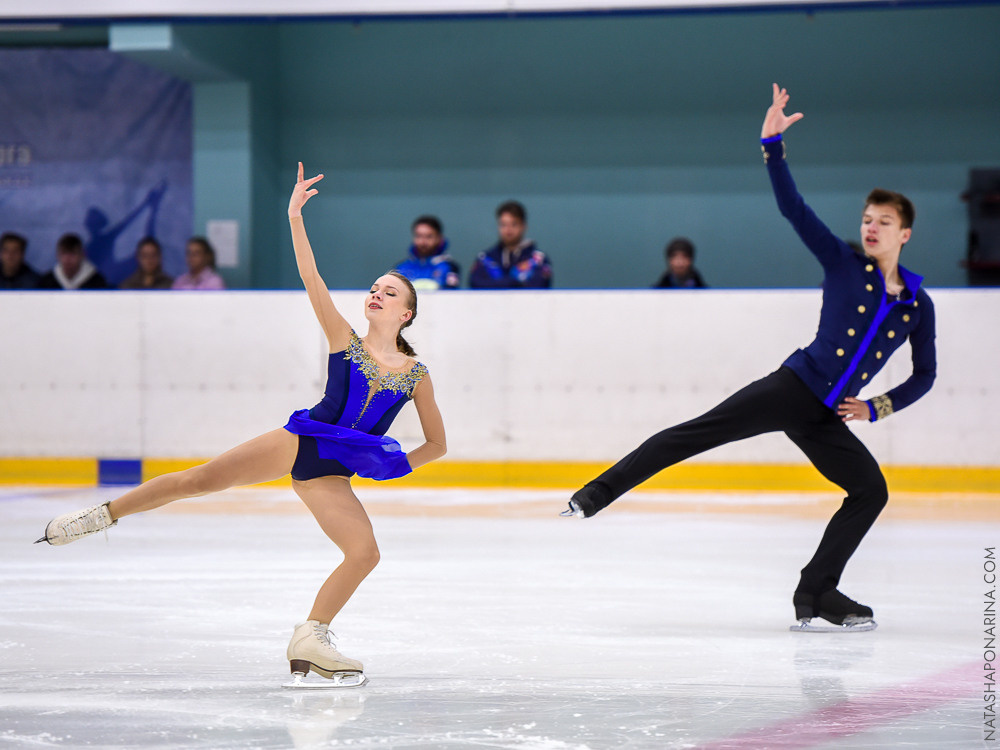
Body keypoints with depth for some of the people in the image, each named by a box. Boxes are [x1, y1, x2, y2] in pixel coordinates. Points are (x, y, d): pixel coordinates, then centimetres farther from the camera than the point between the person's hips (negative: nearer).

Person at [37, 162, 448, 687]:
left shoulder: (416, 374, 10)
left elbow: (437, 443, 17)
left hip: (330, 475, 2)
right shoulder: (345, 341, 7)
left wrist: (394, 466, 4)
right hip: (298, 441, -2)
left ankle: (311, 639, -6)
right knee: (202, 479, -14)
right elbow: (309, 277, -2)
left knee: (365, 552, -17)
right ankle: (103, 515, -3)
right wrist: (295, 217, -10)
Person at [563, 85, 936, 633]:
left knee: (871, 492, -6)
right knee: (694, 435, -15)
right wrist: (772, 145, -11)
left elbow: (925, 373, 22)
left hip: (826, 419, 4)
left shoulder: (917, 304, 11)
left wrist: (877, 407, 9)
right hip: (790, 388, -4)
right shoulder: (842, 263, 4)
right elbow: (792, 208, -2)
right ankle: (598, 493, -16)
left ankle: (816, 595, 1)